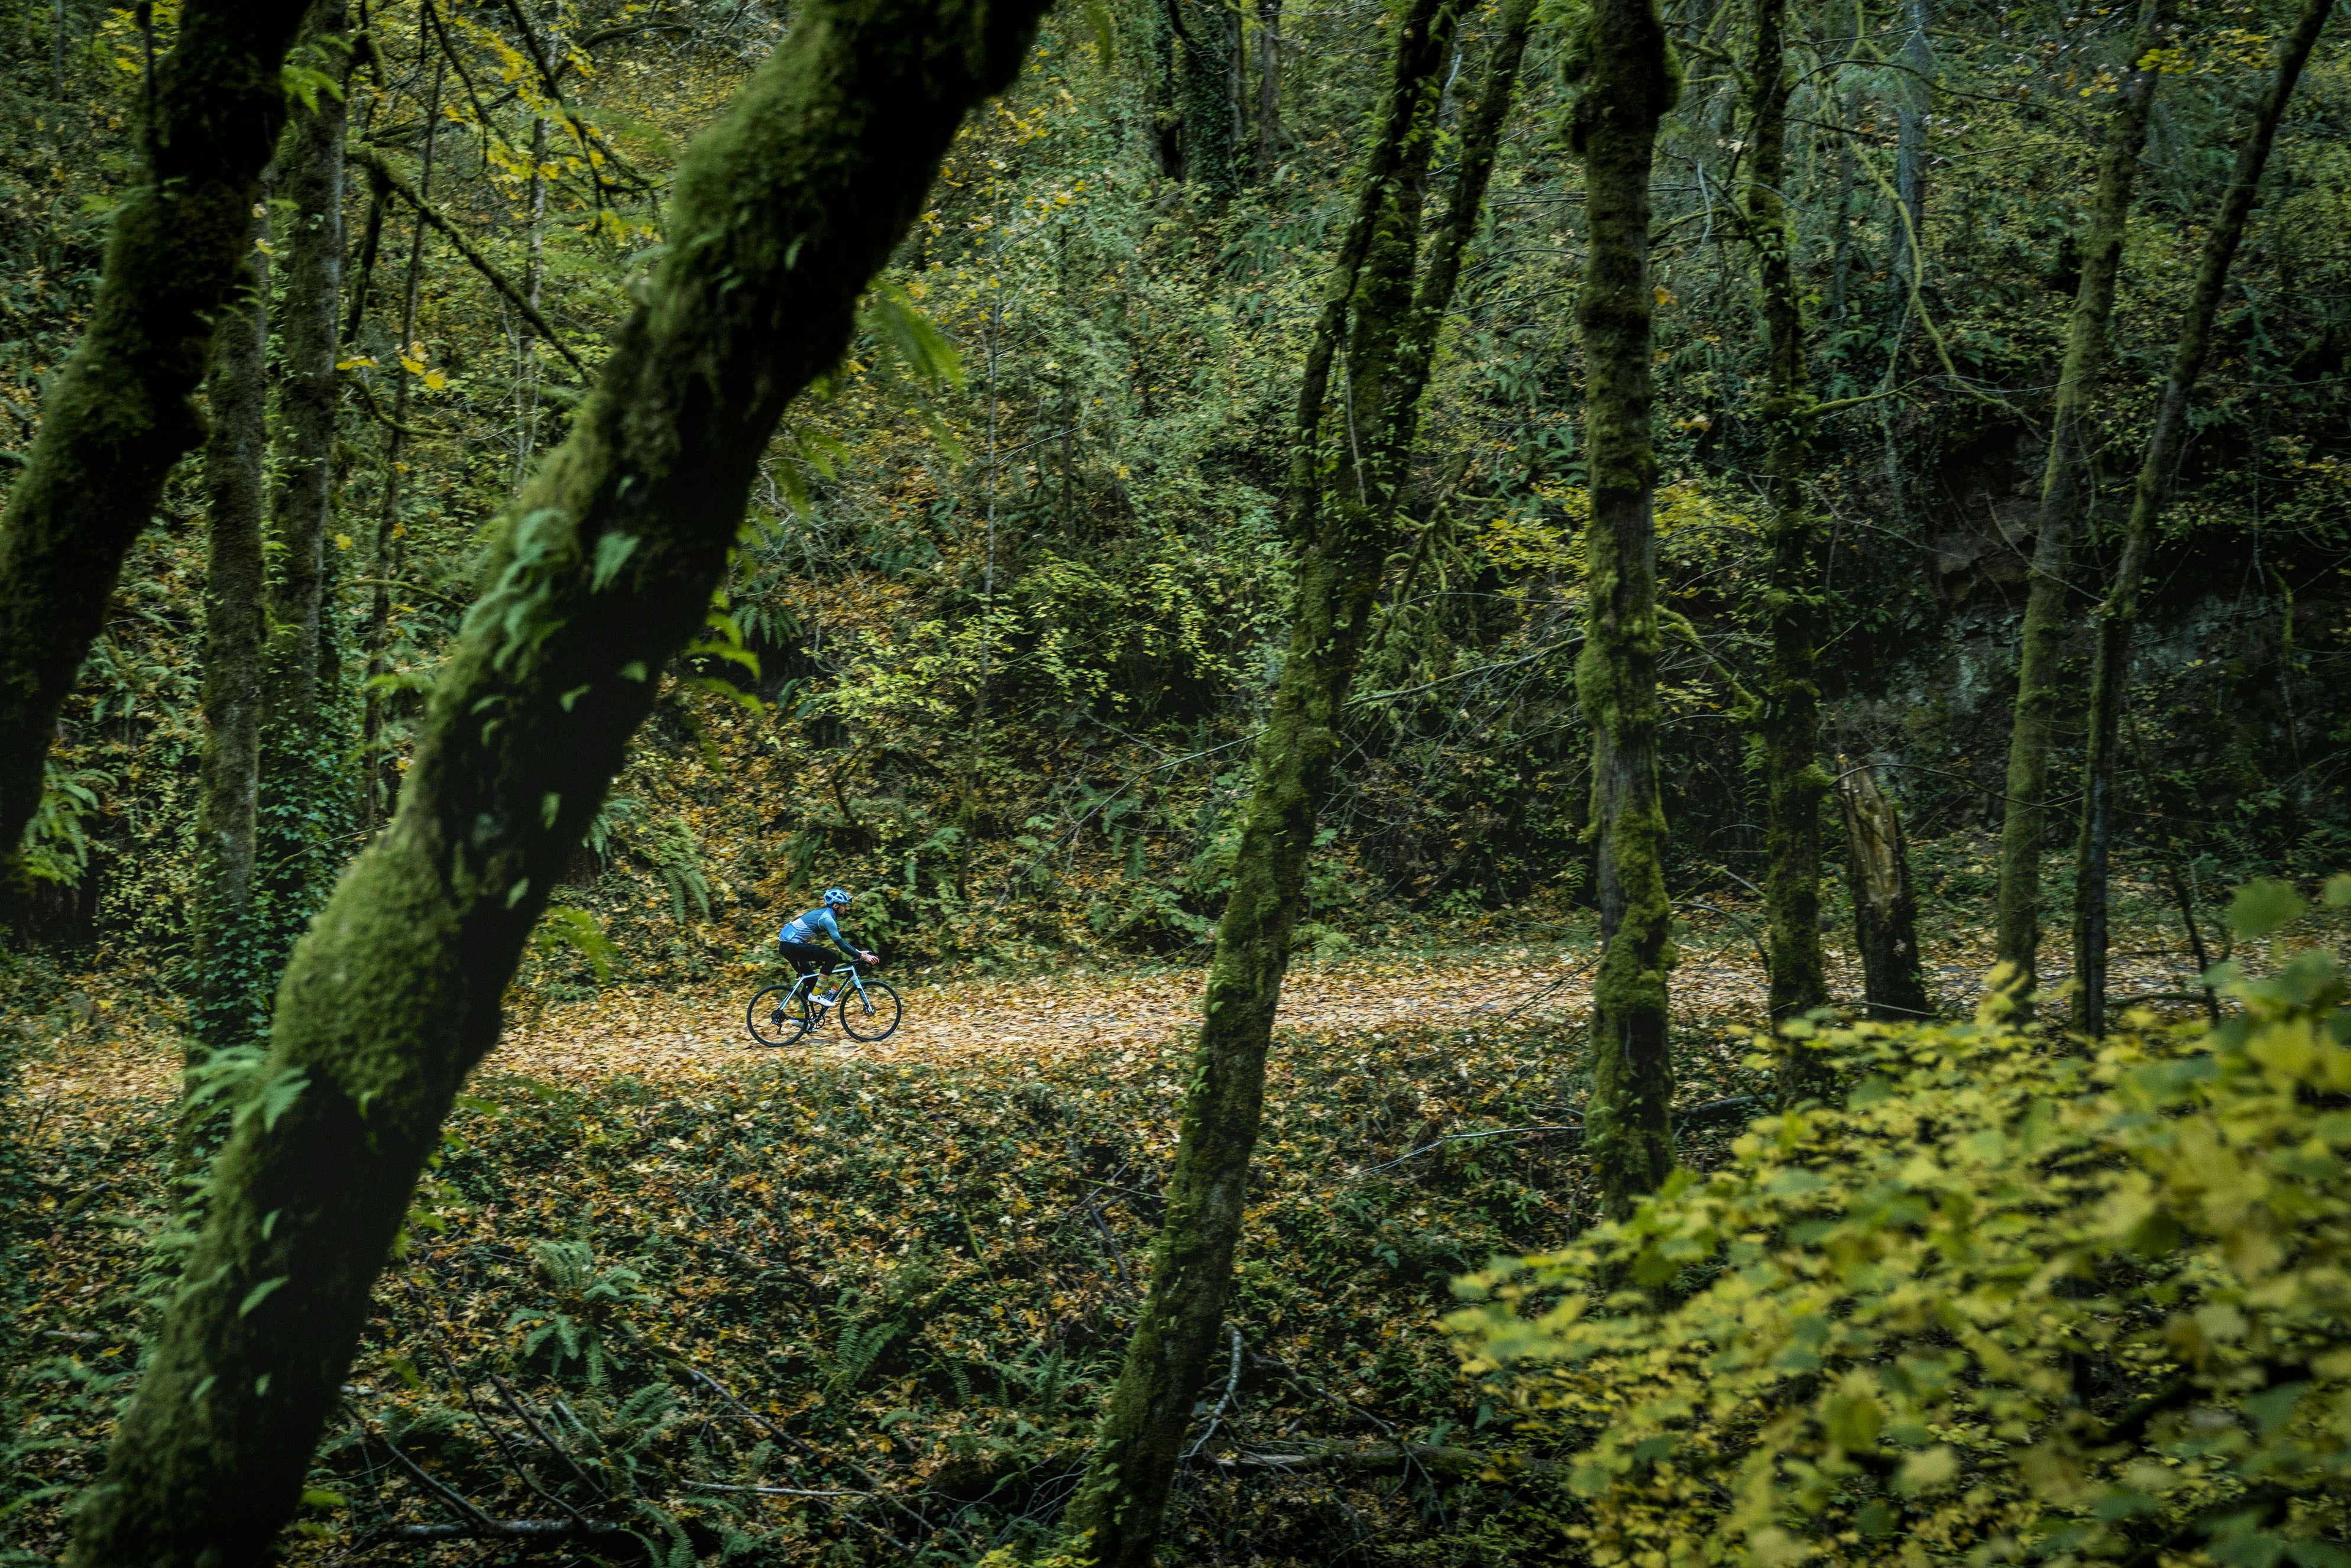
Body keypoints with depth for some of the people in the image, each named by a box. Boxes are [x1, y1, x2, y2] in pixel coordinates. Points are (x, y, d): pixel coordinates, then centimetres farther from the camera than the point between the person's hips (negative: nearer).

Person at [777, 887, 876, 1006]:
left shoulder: (823, 913, 16)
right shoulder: (827, 918, -15)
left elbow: (840, 940, 22)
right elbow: (840, 945, -16)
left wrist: (858, 952, 17)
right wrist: (862, 957, -12)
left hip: (786, 945, 10)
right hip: (792, 946, -10)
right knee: (831, 958, -12)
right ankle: (816, 995, -8)